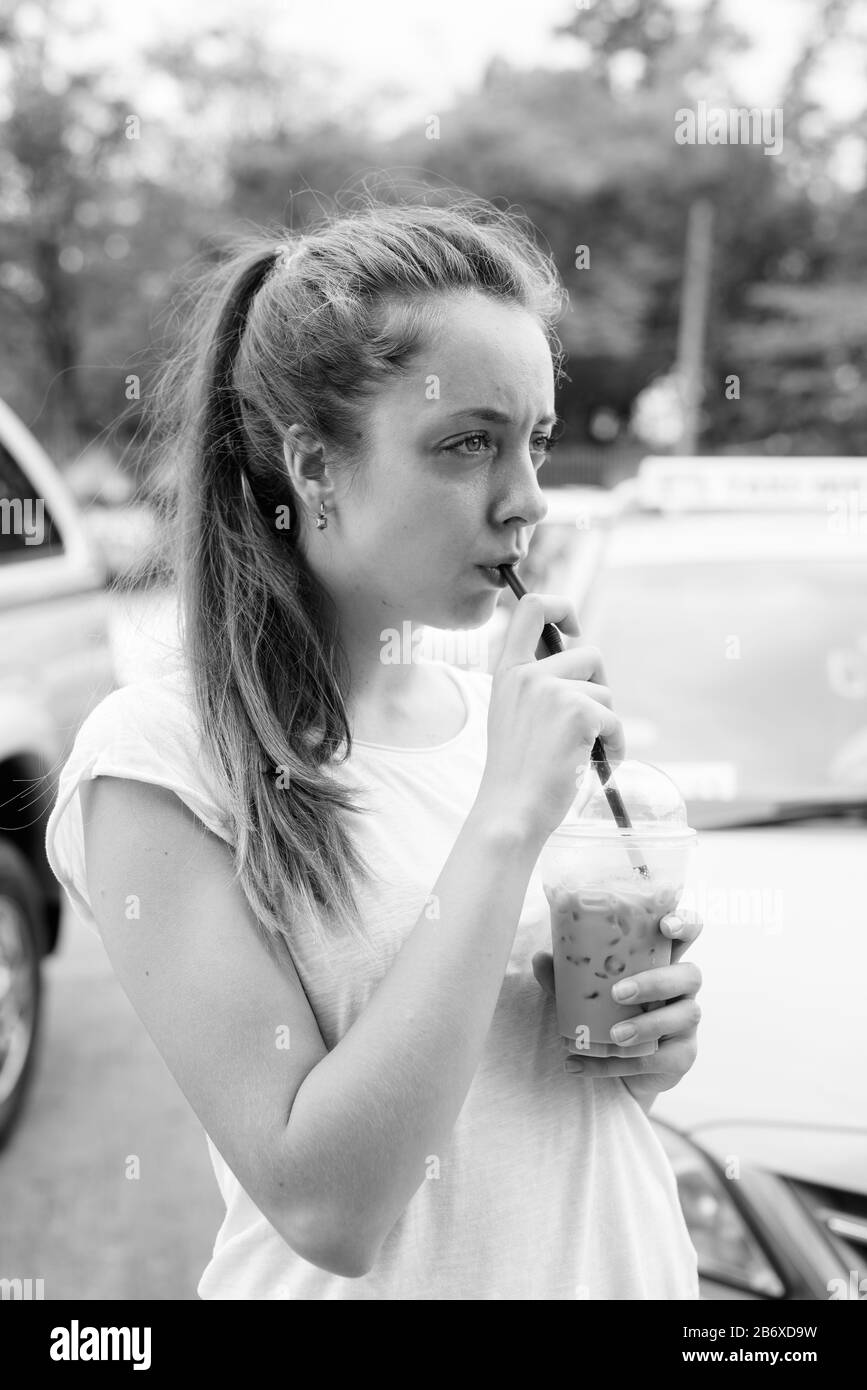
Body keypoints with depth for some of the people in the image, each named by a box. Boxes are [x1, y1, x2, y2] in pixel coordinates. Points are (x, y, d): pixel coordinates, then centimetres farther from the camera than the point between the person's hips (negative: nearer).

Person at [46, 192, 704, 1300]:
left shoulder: (505, 714, -3)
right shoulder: (157, 760, -21)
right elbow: (327, 1208, -25)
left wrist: (653, 1036, -10)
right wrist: (506, 821, -27)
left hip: (625, 1256, 5)